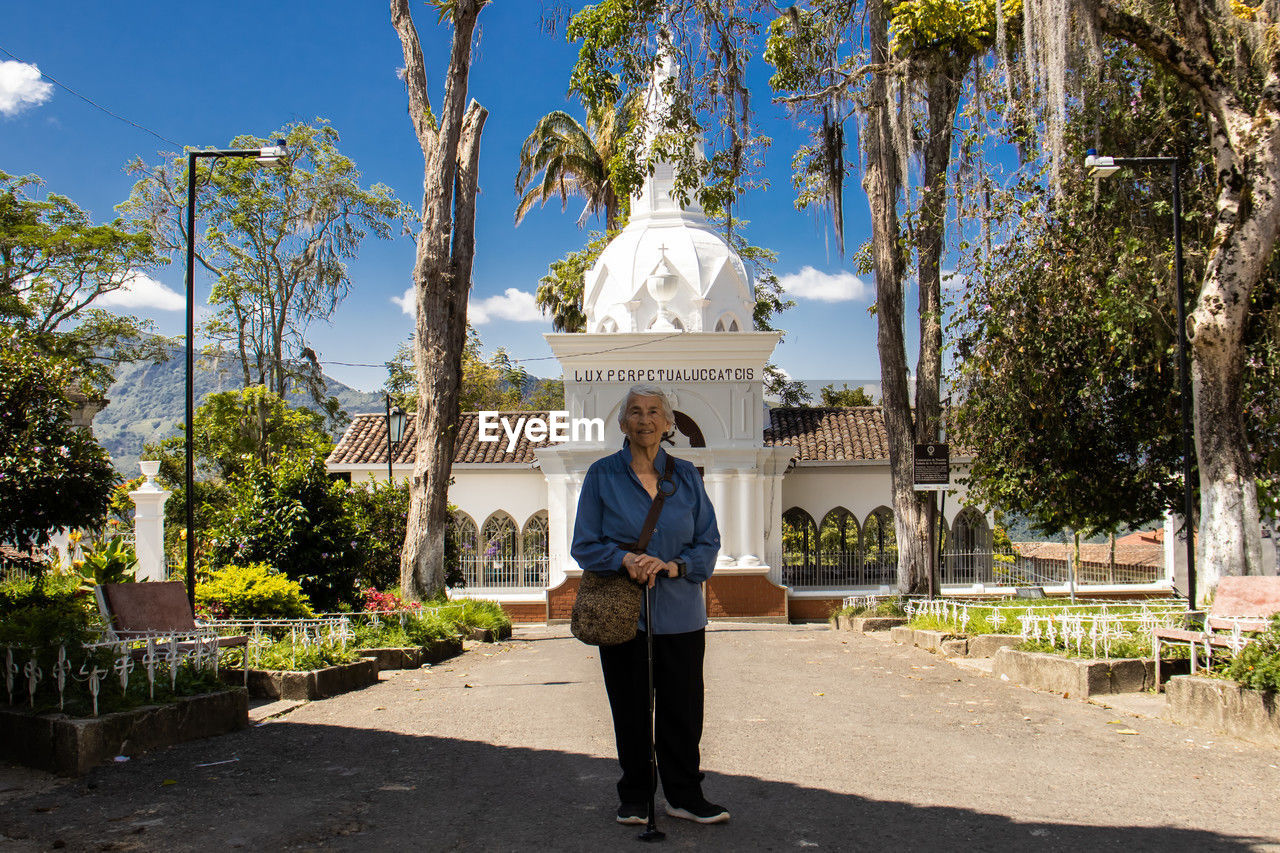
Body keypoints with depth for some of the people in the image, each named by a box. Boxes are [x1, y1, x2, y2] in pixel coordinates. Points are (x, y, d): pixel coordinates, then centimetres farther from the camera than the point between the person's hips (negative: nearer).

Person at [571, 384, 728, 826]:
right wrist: (624, 559, -18)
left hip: (680, 614, 2)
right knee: (631, 710, 6)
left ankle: (685, 796, 19)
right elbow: (584, 545, 1)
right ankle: (634, 797, 22)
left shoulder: (686, 476, 7)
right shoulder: (602, 475, 1)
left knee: (683, 708, 4)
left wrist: (673, 566, -13)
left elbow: (708, 543, 6)